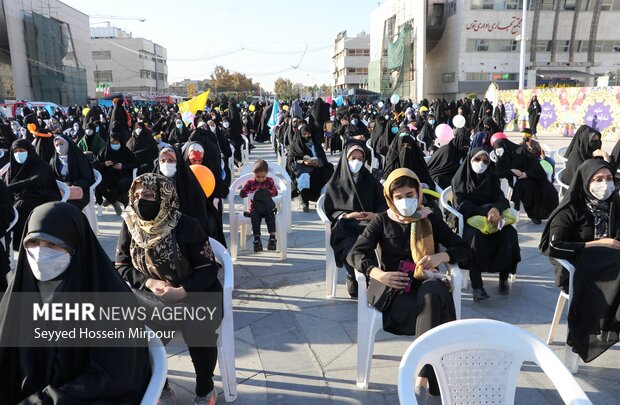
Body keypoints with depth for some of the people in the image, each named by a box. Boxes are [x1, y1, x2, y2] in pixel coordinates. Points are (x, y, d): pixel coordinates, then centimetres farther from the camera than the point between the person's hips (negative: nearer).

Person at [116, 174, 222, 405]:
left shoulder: (187, 226, -16)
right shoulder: (130, 225, -3)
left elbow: (208, 269, -13)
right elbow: (121, 266, 2)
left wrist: (181, 292, -30)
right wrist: (149, 282, -17)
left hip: (197, 293, -3)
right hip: (154, 295, 4)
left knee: (196, 330, -30)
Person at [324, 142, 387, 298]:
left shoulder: (371, 181, 19)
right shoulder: (335, 183, 13)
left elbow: (384, 204, 15)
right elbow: (329, 210, 8)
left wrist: (376, 215, -7)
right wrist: (347, 215, -9)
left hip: (368, 224, 2)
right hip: (344, 226, -1)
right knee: (352, 248, -35)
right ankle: (355, 287, -18)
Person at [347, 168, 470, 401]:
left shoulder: (430, 220, 12)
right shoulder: (382, 221, 8)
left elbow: (464, 250, 9)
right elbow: (354, 254, -3)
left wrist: (441, 257, -13)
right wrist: (378, 273, -22)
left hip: (427, 287, 1)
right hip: (395, 290, -1)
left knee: (433, 291, -36)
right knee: (435, 314, -32)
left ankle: (424, 374, -35)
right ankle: (434, 375, -21)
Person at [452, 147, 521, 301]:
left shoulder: (491, 177, 10)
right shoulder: (460, 178, 0)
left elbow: (502, 200, -2)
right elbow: (461, 205, -11)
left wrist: (495, 209, -28)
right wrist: (486, 210, -25)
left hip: (490, 218, 4)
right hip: (467, 220, -3)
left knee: (509, 232, -26)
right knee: (475, 235, -36)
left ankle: (504, 277, -10)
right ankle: (476, 285, -36)